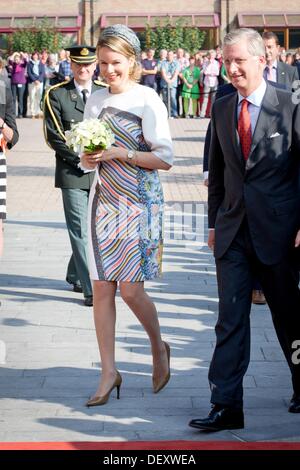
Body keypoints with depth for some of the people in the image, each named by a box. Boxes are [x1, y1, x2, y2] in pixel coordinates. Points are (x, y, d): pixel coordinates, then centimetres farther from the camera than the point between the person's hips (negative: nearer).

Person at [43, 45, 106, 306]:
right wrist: (81, 157, -13)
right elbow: (54, 136, -5)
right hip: (72, 172, -3)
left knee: (91, 228, 12)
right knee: (80, 231, -5)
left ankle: (75, 276, 31)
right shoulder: (56, 95, 0)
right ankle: (90, 288, -5)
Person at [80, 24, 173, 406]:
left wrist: (122, 153, -17)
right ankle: (109, 371, 10)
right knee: (101, 288, 1)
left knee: (130, 288, -7)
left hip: (139, 203, -5)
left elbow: (164, 159, -9)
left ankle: (159, 348, 22)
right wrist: (88, 158, -5)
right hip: (104, 201, 5)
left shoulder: (148, 101, -6)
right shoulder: (96, 101, 10)